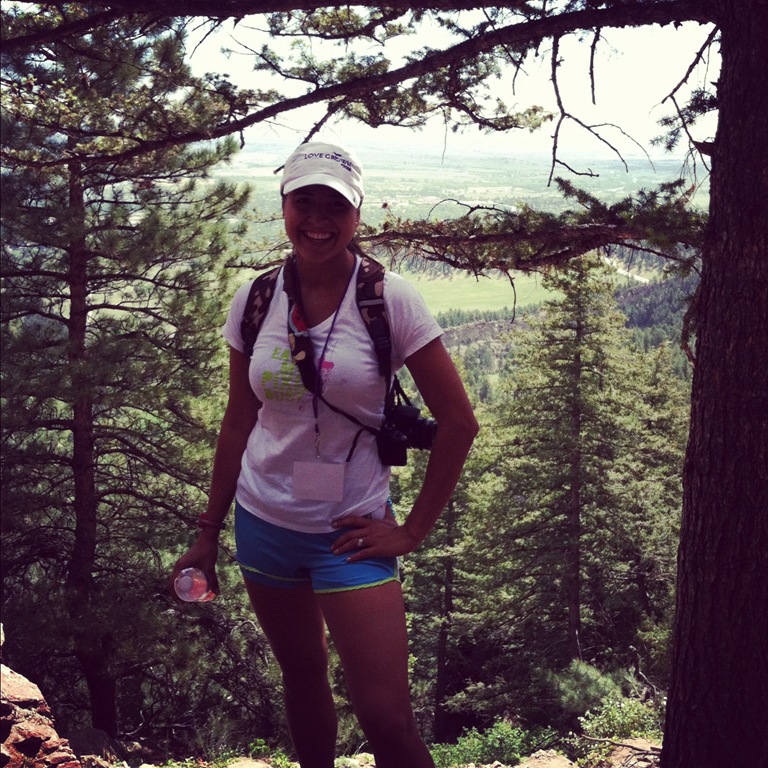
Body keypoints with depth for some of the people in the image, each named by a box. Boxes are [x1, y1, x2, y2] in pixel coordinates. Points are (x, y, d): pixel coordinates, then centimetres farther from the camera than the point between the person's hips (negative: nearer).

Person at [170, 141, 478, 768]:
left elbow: (458, 422, -8)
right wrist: (209, 532, 10)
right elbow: (238, 424, 8)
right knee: (302, 675, 19)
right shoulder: (255, 300, -1)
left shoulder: (389, 299, -12)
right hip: (262, 521, 4)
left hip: (350, 532, -3)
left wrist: (413, 531, -8)